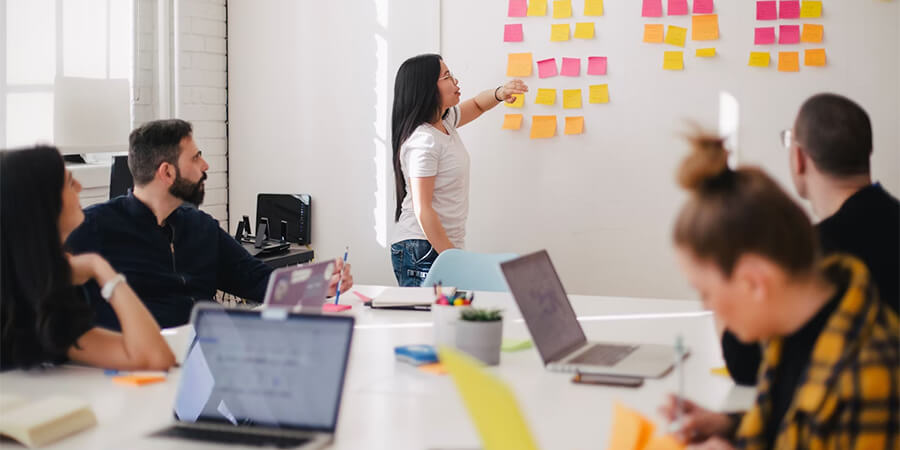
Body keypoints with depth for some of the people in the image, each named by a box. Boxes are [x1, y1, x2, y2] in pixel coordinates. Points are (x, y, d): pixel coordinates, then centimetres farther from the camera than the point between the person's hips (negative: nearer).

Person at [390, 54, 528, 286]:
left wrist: (499, 93, 6)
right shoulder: (423, 141, -18)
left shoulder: (444, 122, 10)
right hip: (422, 251, -9)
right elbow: (422, 210, -20)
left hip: (444, 245, 9)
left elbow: (476, 105, 30)